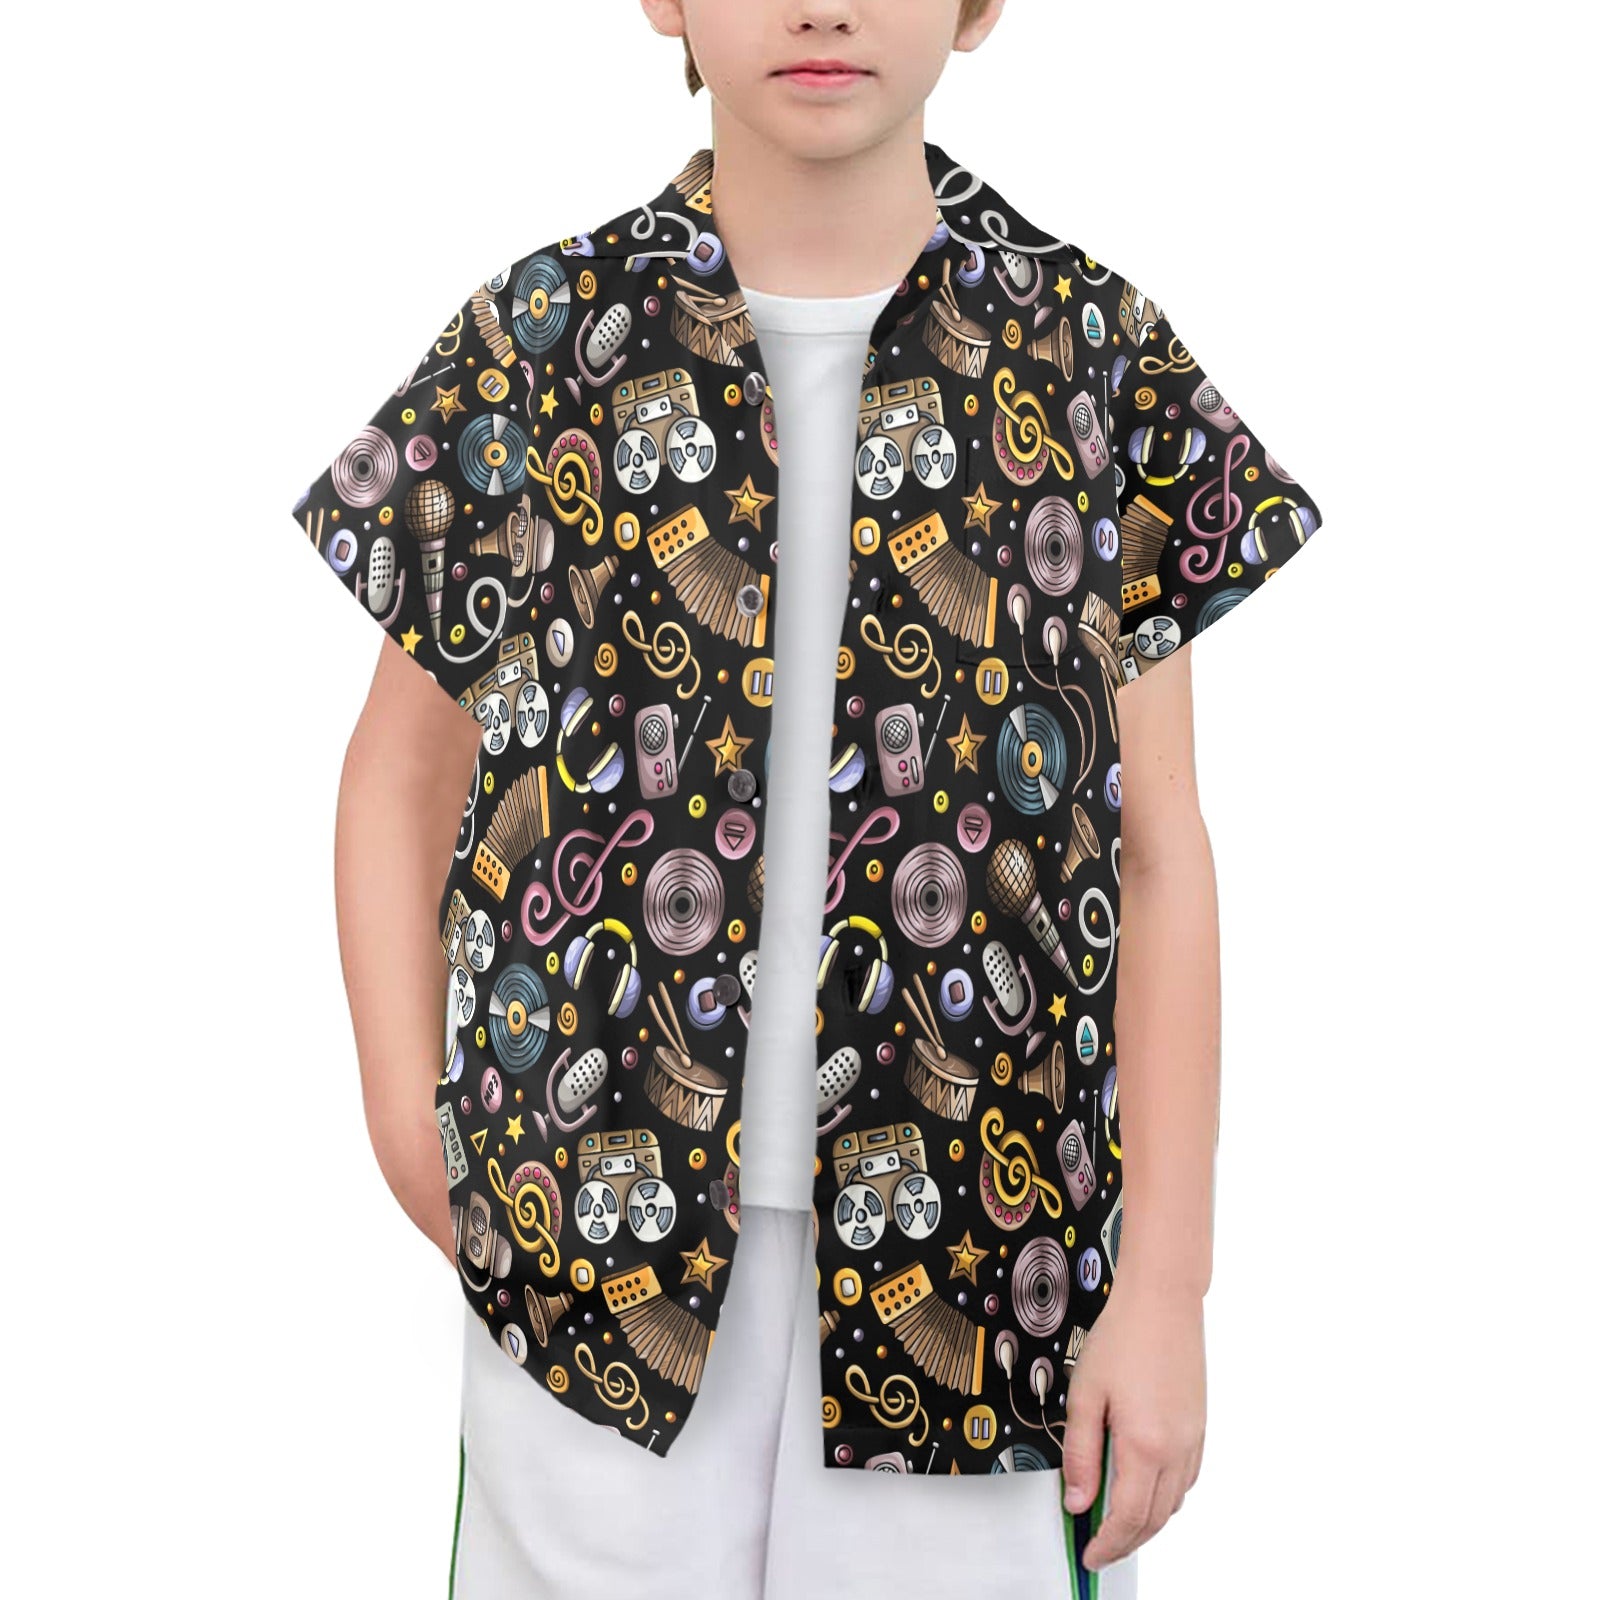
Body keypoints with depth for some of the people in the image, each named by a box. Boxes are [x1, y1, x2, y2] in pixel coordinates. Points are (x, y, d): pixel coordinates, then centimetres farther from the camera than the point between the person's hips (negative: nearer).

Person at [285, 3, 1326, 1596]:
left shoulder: (1096, 357, -2)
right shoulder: (533, 343, 0)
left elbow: (1160, 852, -1)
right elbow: (400, 773, 9)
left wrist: (1166, 1287, -4)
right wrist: (408, 1126, -1)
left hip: (975, 1259, 0)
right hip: (594, 1245, 1)